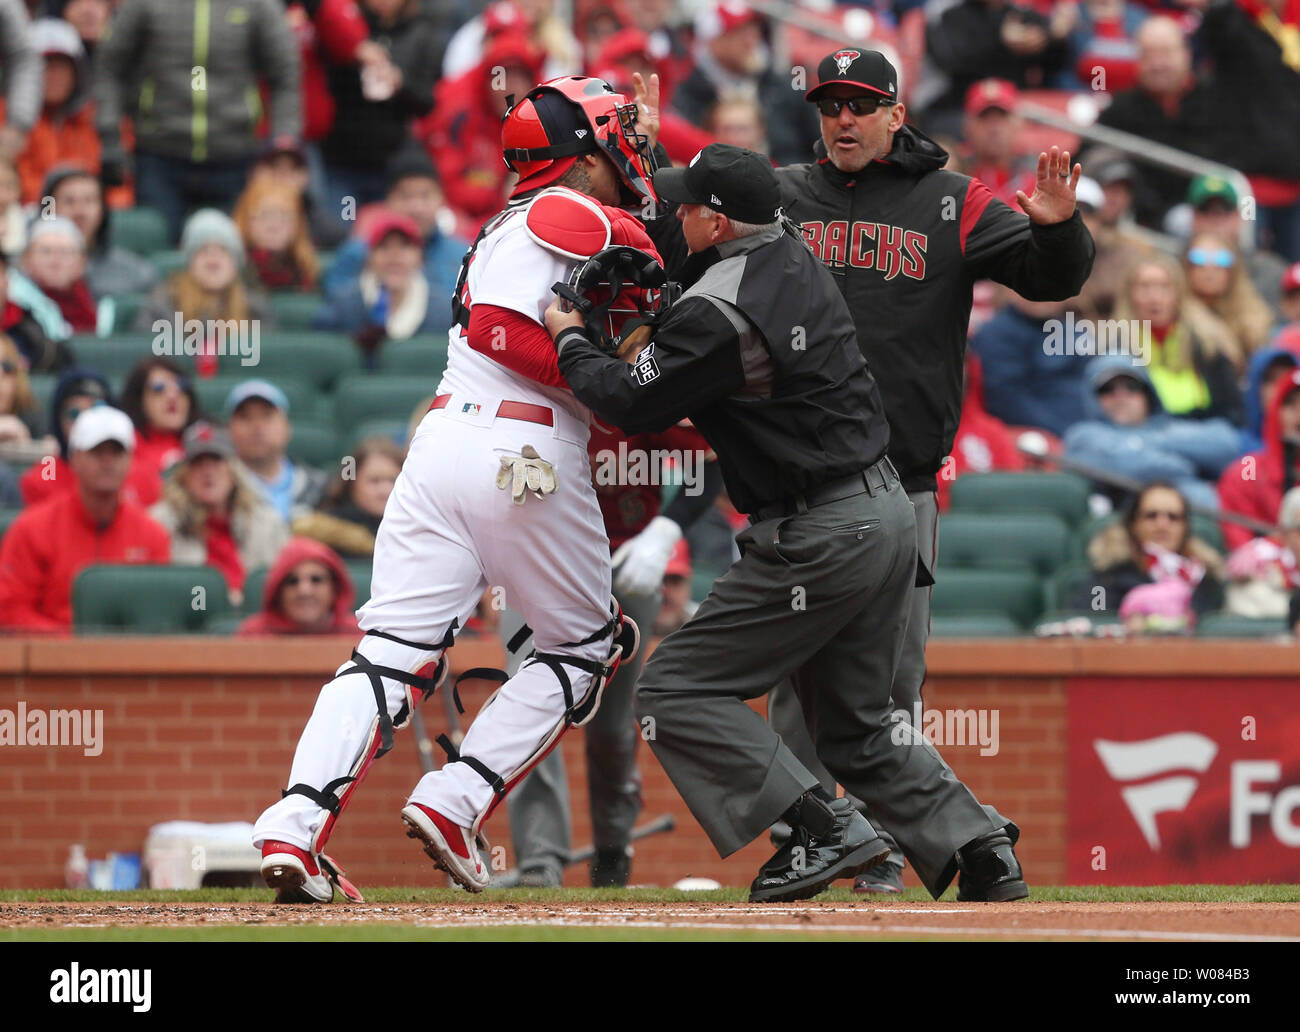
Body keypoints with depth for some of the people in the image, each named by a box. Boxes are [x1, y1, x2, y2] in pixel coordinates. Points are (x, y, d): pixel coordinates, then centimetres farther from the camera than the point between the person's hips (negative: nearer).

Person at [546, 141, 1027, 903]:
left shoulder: (717, 312, -18)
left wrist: (571, 341, 6)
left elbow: (634, 407, -10)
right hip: (890, 510, 9)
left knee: (677, 691, -2)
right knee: (857, 729, 19)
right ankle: (979, 850, 8)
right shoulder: (796, 256, 10)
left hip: (820, 539, -9)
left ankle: (827, 831, -11)